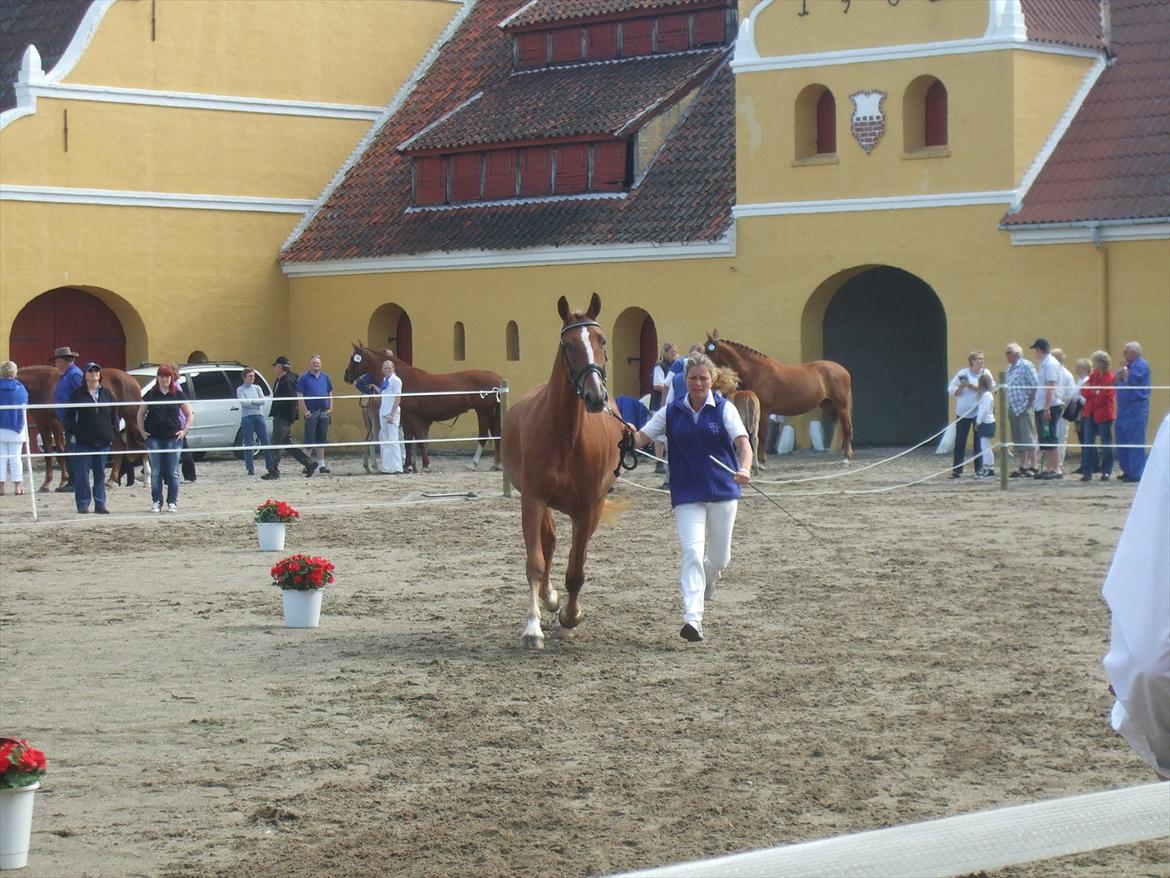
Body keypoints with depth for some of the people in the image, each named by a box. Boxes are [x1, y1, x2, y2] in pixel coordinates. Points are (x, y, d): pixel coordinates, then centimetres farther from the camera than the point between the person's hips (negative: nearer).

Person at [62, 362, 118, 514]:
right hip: (83, 441, -3)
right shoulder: (78, 394, 0)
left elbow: (114, 414, 15)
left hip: (103, 441, 3)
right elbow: (69, 415, 1)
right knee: (82, 474, -3)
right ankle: (83, 504, 2)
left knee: (100, 473, 8)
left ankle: (100, 504, 12)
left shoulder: (107, 394, 10)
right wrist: (72, 432, -8)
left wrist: (113, 432, 5)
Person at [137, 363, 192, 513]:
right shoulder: (150, 395, 5)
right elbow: (140, 414, 13)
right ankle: (156, 502, 8)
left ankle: (172, 502, 7)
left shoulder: (178, 395, 3)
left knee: (172, 472, 0)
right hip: (154, 438, 1)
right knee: (155, 472, 3)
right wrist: (142, 431, 4)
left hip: (173, 438, -1)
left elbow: (190, 415, 10)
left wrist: (184, 430, 0)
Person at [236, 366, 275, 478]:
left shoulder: (257, 388, 14)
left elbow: (263, 401, 3)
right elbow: (243, 402, -9)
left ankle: (270, 466, 1)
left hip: (259, 416, 3)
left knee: (265, 442, -1)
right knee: (248, 444, -2)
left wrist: (251, 401, -7)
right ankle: (250, 468, 2)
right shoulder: (240, 390, 4)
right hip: (247, 417, -3)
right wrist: (256, 402, -2)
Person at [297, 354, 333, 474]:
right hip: (311, 413, -4)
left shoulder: (325, 377, 12)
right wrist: (305, 411, -12)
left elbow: (330, 393, 17)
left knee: (322, 439, 8)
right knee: (310, 439, -4)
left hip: (324, 413, 4)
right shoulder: (304, 378, -1)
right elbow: (300, 396, -5)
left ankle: (321, 463, 13)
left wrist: (330, 409, 6)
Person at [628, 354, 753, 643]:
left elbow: (743, 443, -12)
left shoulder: (724, 409, -2)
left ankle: (706, 580, 46)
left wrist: (744, 469, -33)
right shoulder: (672, 412, 3)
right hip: (687, 496, 0)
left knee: (719, 559, 10)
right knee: (692, 552, -15)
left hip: (723, 492, 0)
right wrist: (631, 435, -25)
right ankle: (692, 618, -20)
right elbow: (643, 438, 0)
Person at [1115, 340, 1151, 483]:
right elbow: (1115, 381, 14)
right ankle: (1127, 471, 20)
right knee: (1122, 443, 12)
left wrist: (1124, 368, -6)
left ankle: (1136, 473, -8)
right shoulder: (1130, 365, 19)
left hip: (1136, 410, -10)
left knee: (1135, 443, -9)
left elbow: (1130, 380, -21)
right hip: (1124, 410, 10)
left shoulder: (1141, 365, -9)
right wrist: (1122, 370, -3)